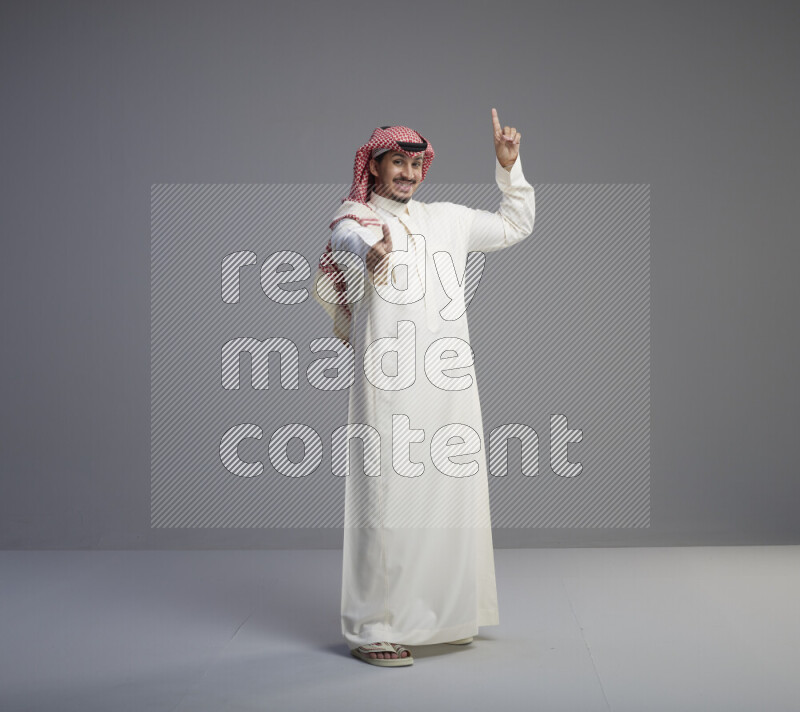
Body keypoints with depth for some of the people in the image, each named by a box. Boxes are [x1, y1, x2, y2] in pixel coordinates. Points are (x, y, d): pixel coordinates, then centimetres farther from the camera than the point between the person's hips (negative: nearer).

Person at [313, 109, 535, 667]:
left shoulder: (444, 219, 19)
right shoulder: (357, 218, 0)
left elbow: (515, 226, 30)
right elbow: (345, 234, -26)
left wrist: (509, 166, 16)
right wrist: (368, 249, -50)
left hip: (451, 386, 6)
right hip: (390, 387, -6)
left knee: (453, 499, 10)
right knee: (388, 502, -7)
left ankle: (443, 615, 23)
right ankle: (373, 629, 0)